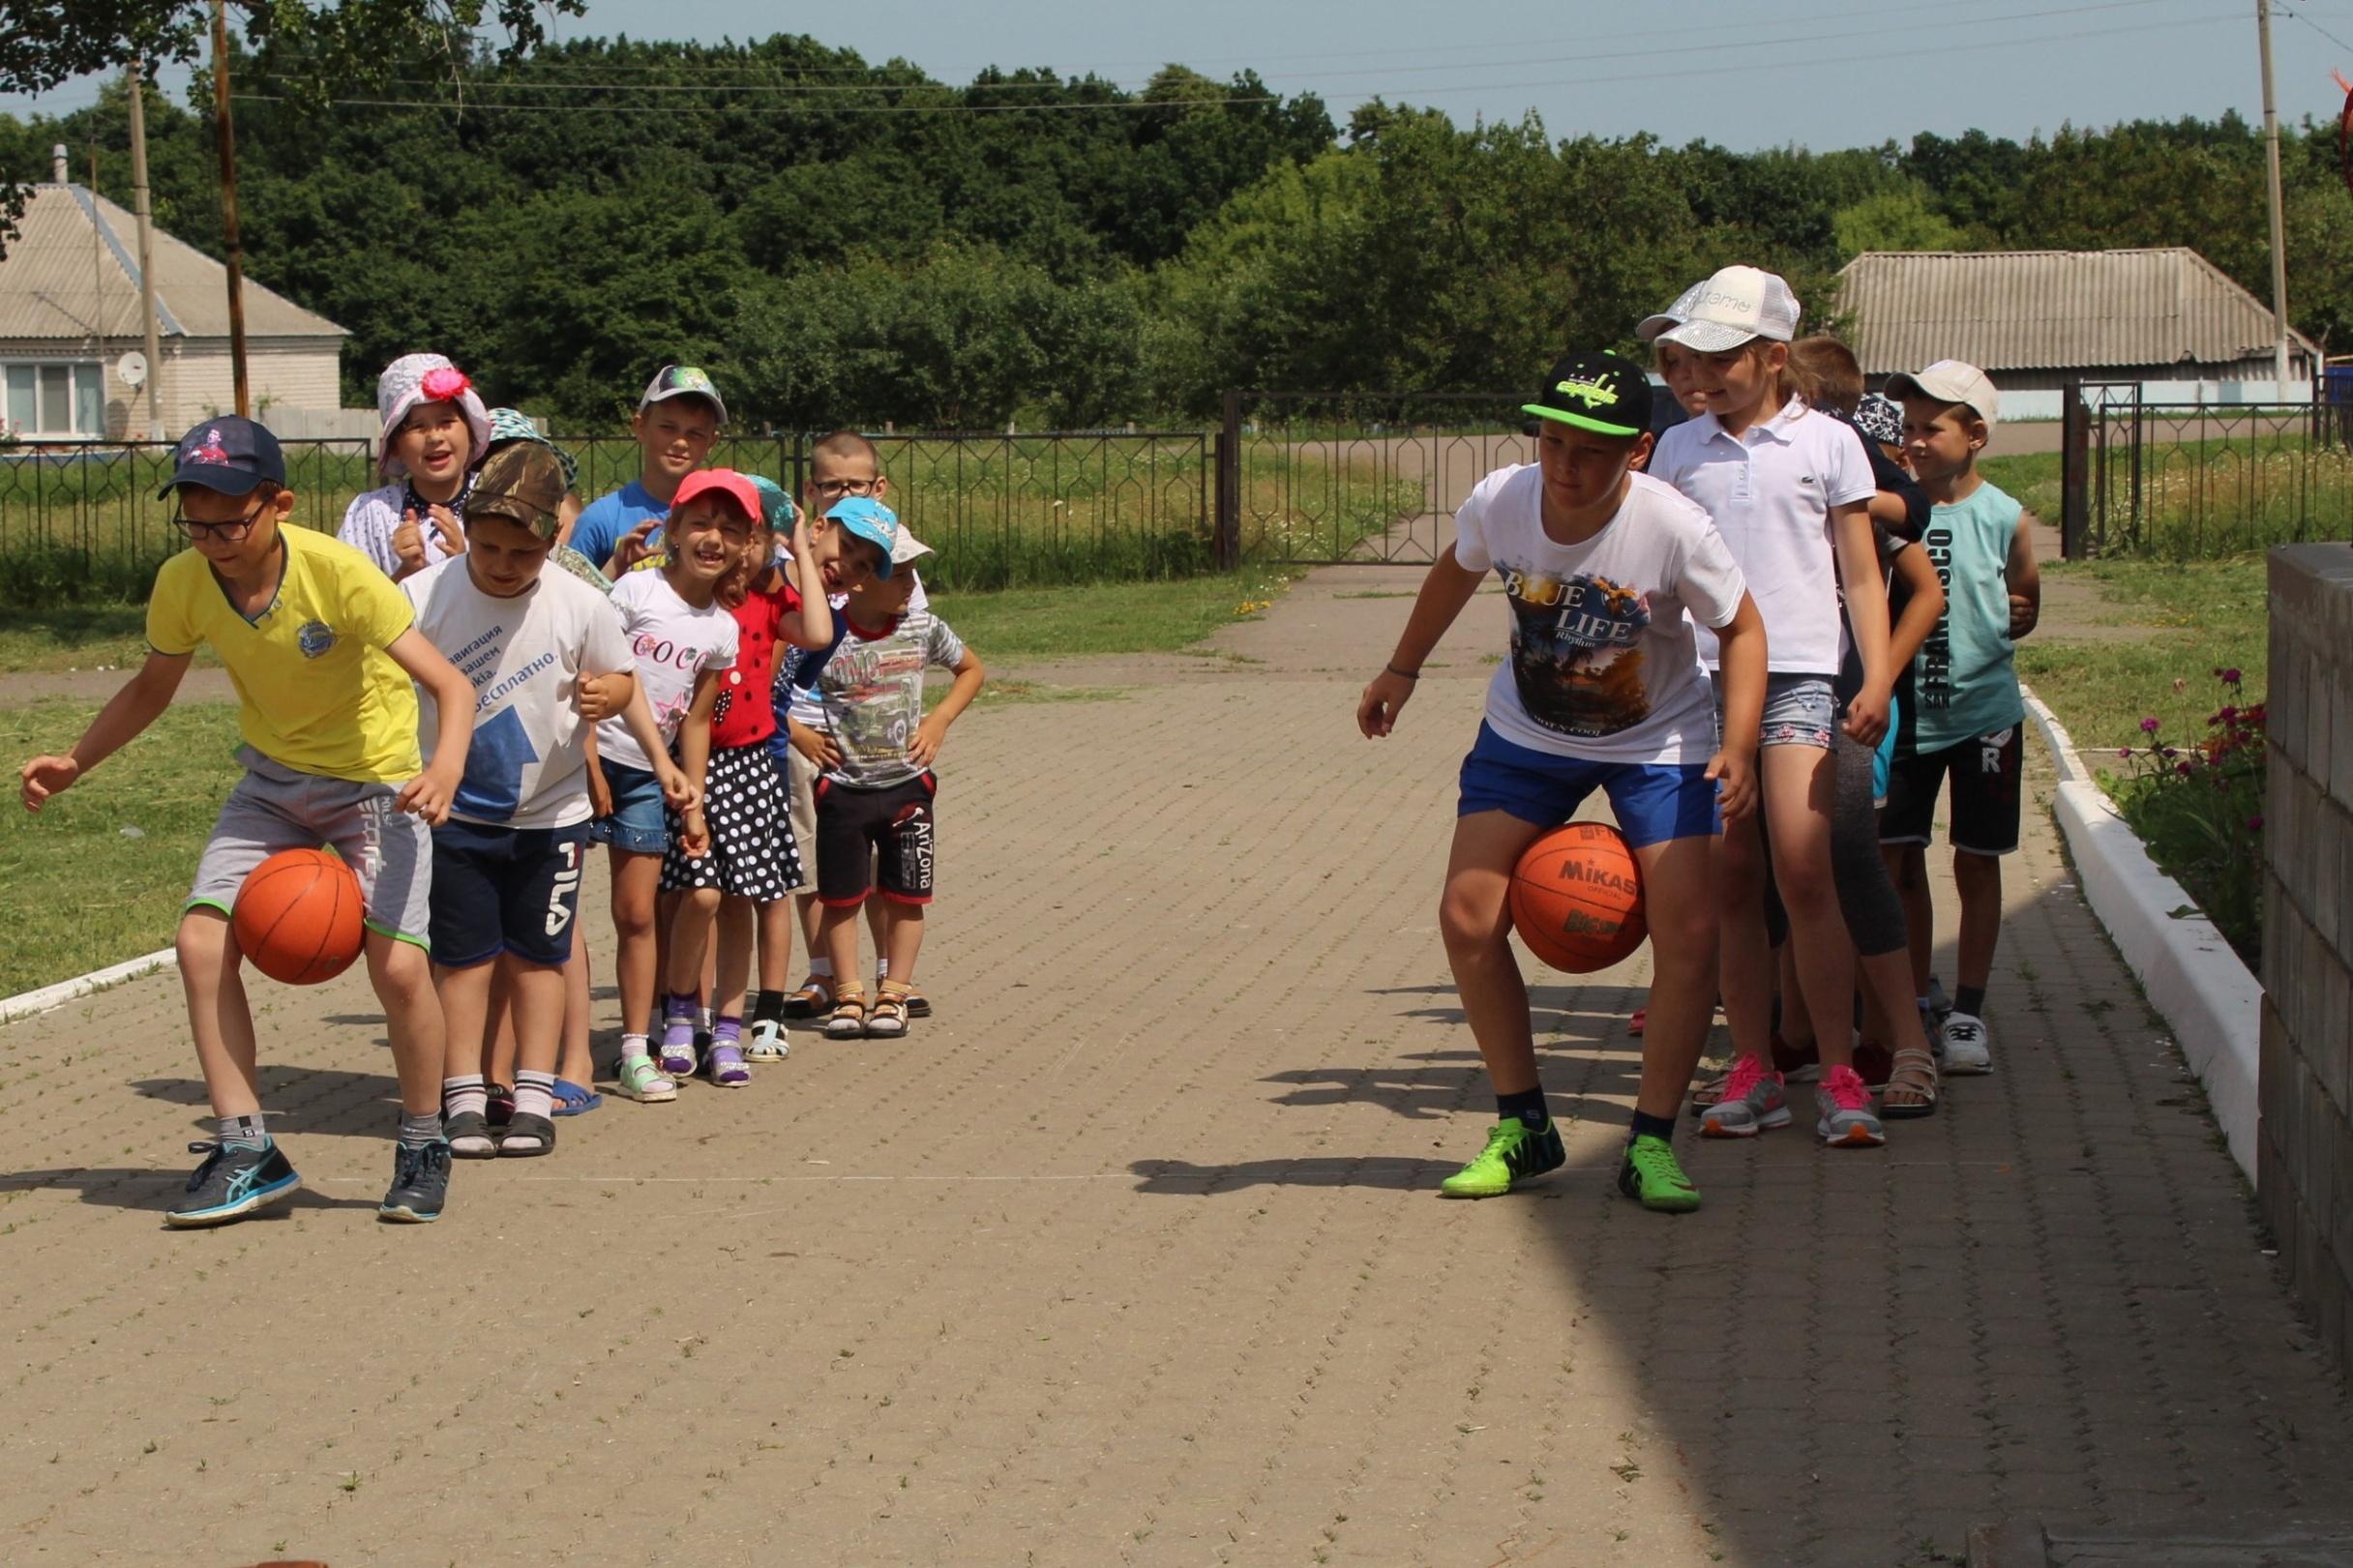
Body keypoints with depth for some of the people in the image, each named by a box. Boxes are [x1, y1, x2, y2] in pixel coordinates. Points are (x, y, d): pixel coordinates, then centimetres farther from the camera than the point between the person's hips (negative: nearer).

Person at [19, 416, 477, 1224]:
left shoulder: (339, 574, -29)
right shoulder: (183, 583, -14)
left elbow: (450, 682, -30)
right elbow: (152, 688, 8)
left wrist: (445, 769, -48)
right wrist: (74, 762, 0)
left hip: (376, 779, -5)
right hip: (274, 776, 5)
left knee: (398, 966, -18)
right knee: (202, 942, -12)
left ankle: (423, 1149, 6)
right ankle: (247, 1152, -1)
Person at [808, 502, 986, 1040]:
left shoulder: (921, 628, -4)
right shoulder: (824, 638, -15)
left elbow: (971, 670, 14)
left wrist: (939, 720, 2)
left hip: (908, 784, 2)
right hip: (844, 789, -2)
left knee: (906, 896, 5)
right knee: (840, 897, 5)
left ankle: (894, 995, 16)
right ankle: (848, 995, 18)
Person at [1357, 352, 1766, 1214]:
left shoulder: (1676, 530, -30)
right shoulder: (1500, 503, -21)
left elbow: (1741, 628, -13)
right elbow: (1458, 569, 4)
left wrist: (1737, 749, -26)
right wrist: (1402, 670, 14)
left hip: (1655, 744, -3)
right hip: (1526, 735, 3)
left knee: (1688, 933, -14)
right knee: (1467, 918, -5)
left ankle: (1650, 1143, 1)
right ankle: (1523, 1128, 11)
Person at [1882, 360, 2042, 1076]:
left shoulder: (2005, 519, -4)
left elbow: (2025, 608, 8)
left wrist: (2009, 622, -10)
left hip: (1983, 712, -1)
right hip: (1904, 712, 1)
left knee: (1976, 863, 6)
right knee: (1899, 860, 4)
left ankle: (1967, 1012, 14)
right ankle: (1913, 1005, 17)